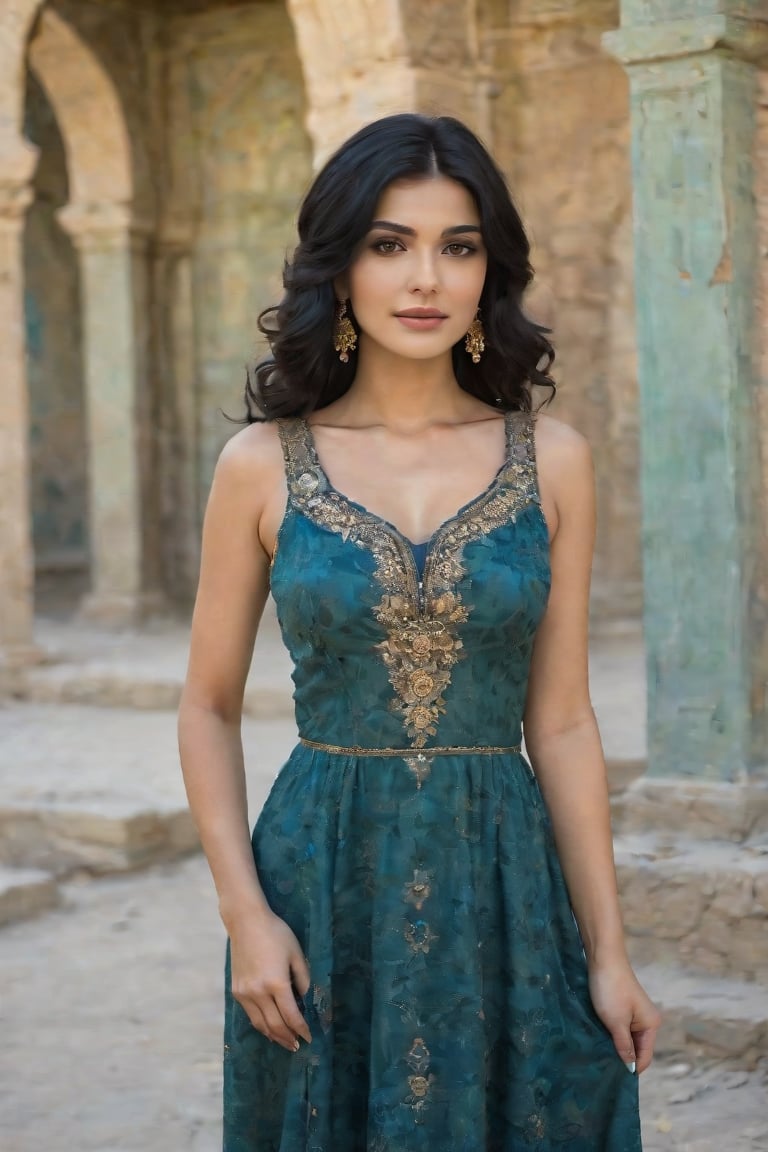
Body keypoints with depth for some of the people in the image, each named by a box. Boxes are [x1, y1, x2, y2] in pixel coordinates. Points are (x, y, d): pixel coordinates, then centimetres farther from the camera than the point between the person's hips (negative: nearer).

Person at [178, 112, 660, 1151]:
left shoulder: (551, 460, 1)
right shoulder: (264, 464, -2)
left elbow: (560, 723, 2)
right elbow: (209, 706, 3)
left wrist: (608, 951, 0)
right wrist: (244, 912, -7)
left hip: (505, 882, 1)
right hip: (321, 880, -1)